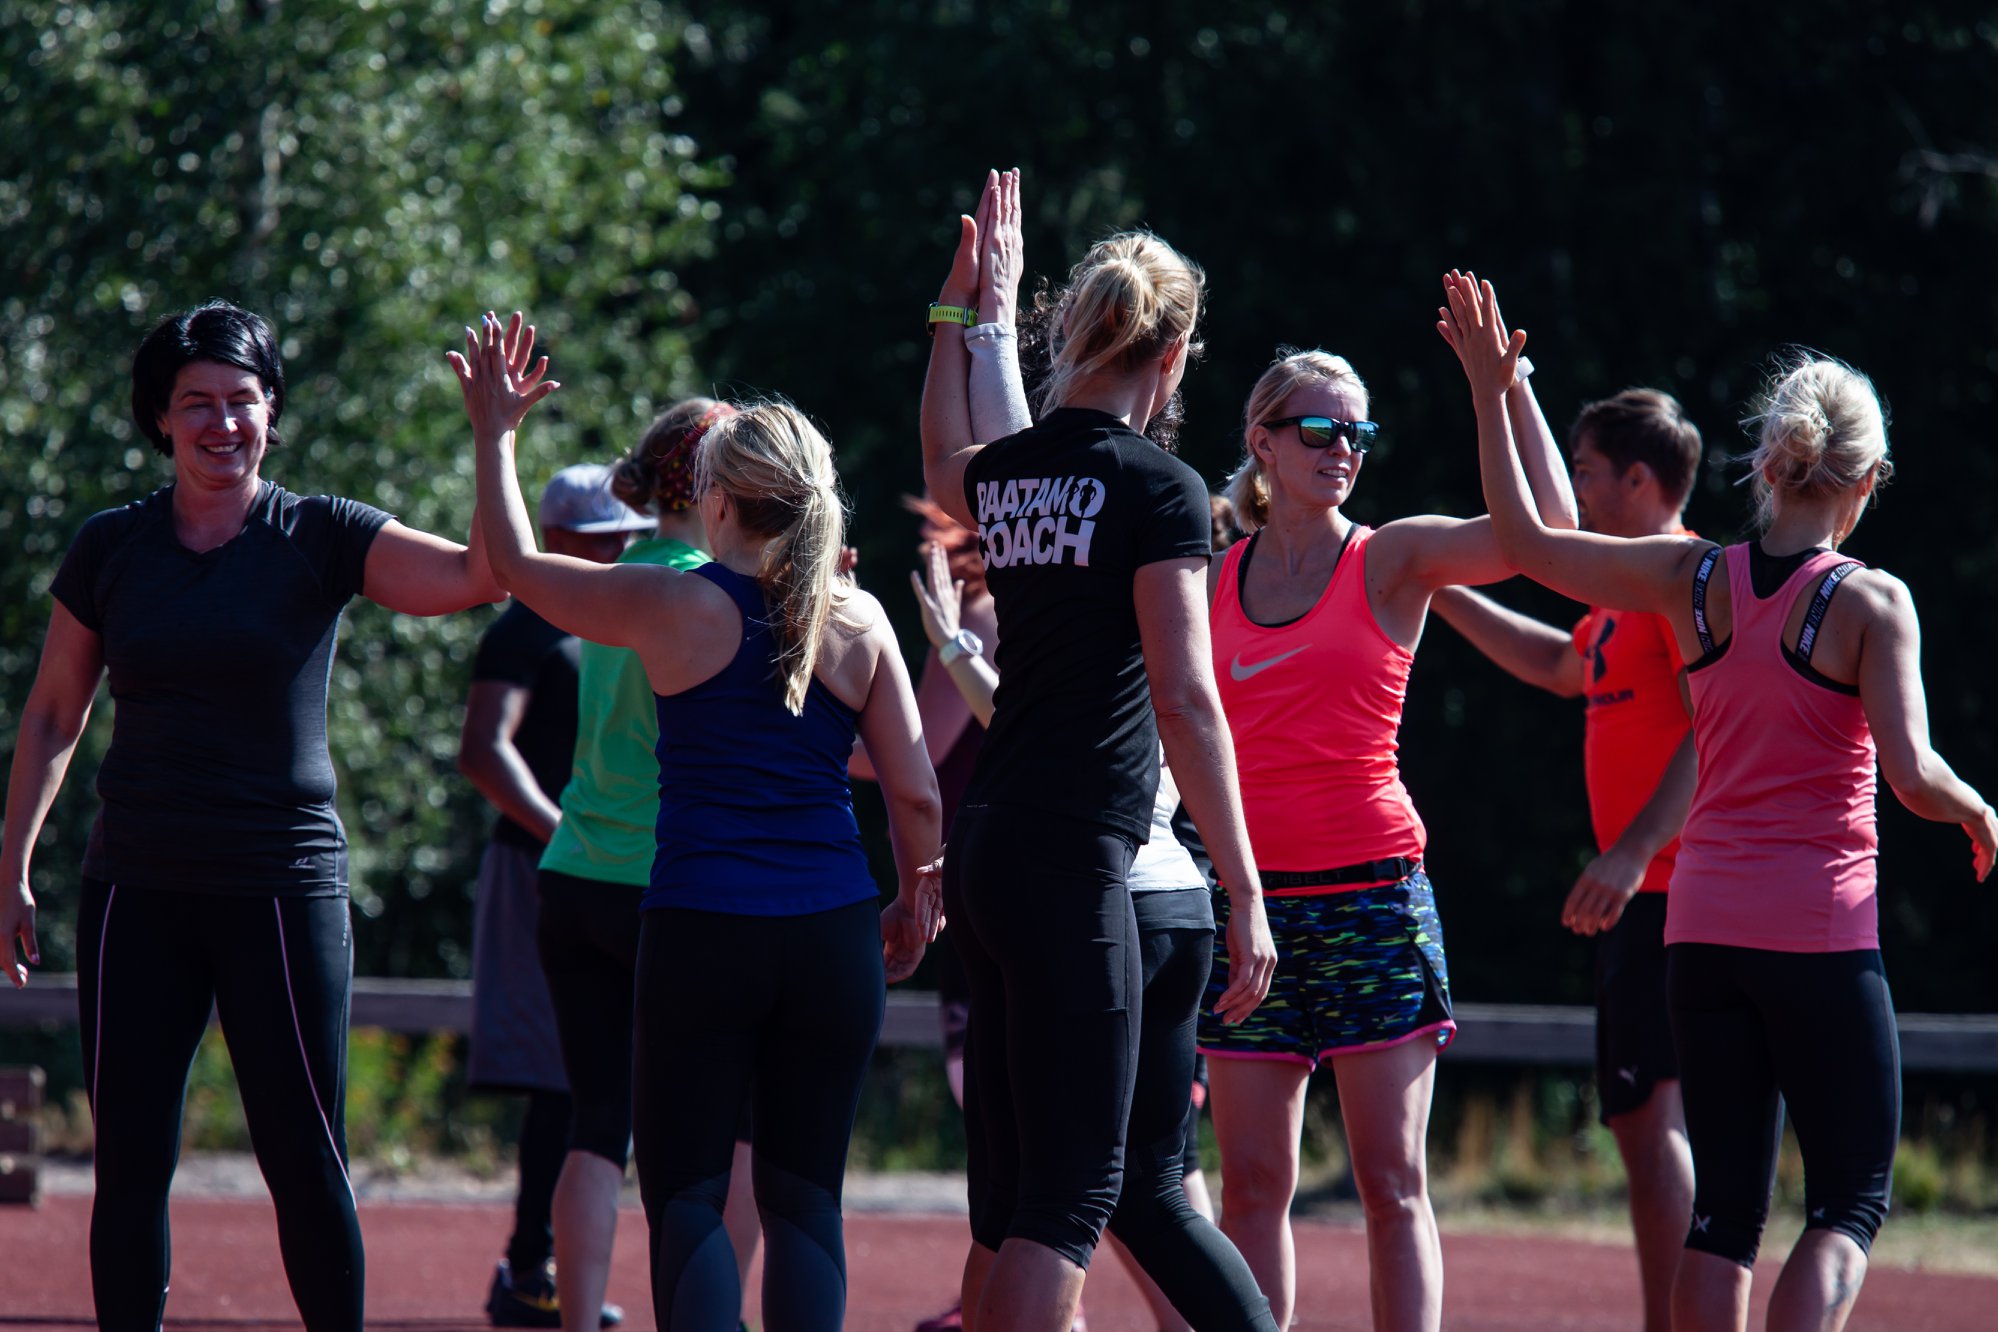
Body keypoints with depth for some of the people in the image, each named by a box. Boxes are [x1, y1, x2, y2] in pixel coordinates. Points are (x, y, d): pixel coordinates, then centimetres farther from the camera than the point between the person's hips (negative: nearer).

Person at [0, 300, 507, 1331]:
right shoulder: (111, 548, 7)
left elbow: (481, 576, -12)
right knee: (131, 1163, 1)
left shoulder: (323, 538, 0)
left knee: (306, 1162, -2)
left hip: (284, 885, -2)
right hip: (139, 888, 2)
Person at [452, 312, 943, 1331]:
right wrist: (917, 898, 21)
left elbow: (513, 565, 11)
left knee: (685, 1200, 2)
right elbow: (916, 794, 4)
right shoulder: (859, 620, 3)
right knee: (804, 1199, 9)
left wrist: (495, 433, 23)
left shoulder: (675, 608, -4)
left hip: (699, 934, -3)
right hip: (830, 933, 3)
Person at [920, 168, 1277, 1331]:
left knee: (1010, 1193, 12)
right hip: (1074, 855, -8)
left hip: (987, 845, 8)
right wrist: (1246, 895, -13)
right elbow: (1185, 700, -15)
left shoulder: (1008, 474, 12)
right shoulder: (1157, 488, -8)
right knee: (1073, 1193, -9)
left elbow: (947, 463, 39)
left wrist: (971, 305, 47)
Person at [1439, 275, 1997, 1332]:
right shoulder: (1871, 602, -9)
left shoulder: (1692, 580, 2)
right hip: (1824, 931, -4)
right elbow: (1912, 775, -16)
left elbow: (1524, 543, 7)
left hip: (1703, 928, 4)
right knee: (1851, 1200, 4)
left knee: (1726, 1200, 9)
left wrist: (1489, 390, 12)